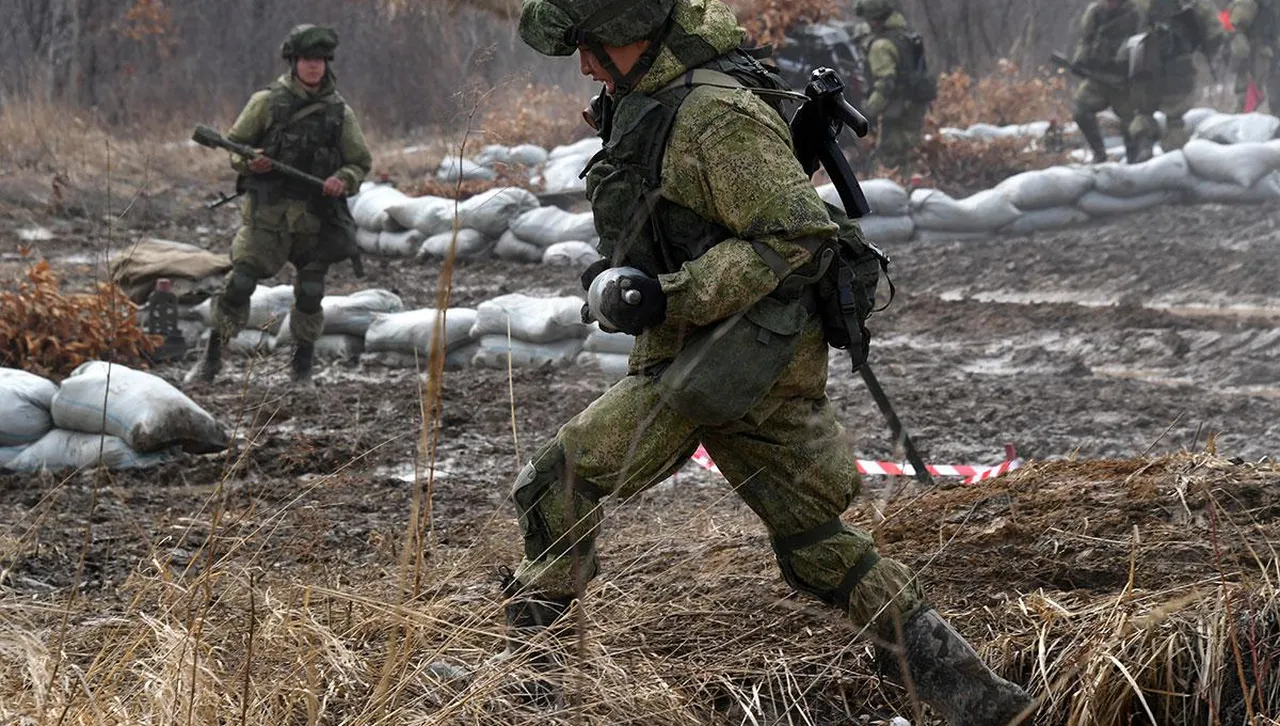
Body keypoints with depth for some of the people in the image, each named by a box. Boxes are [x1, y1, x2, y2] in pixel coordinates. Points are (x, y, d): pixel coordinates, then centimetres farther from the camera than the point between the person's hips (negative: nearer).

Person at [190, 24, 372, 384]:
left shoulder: (340, 111, 6)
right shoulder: (267, 102, 2)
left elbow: (361, 162, 12)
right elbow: (234, 144, 8)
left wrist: (343, 181, -9)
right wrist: (249, 163, -13)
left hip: (315, 217, 2)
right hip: (268, 210, -1)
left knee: (310, 294, 2)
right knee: (239, 283, -9)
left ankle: (303, 366, 18)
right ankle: (212, 357, 3)